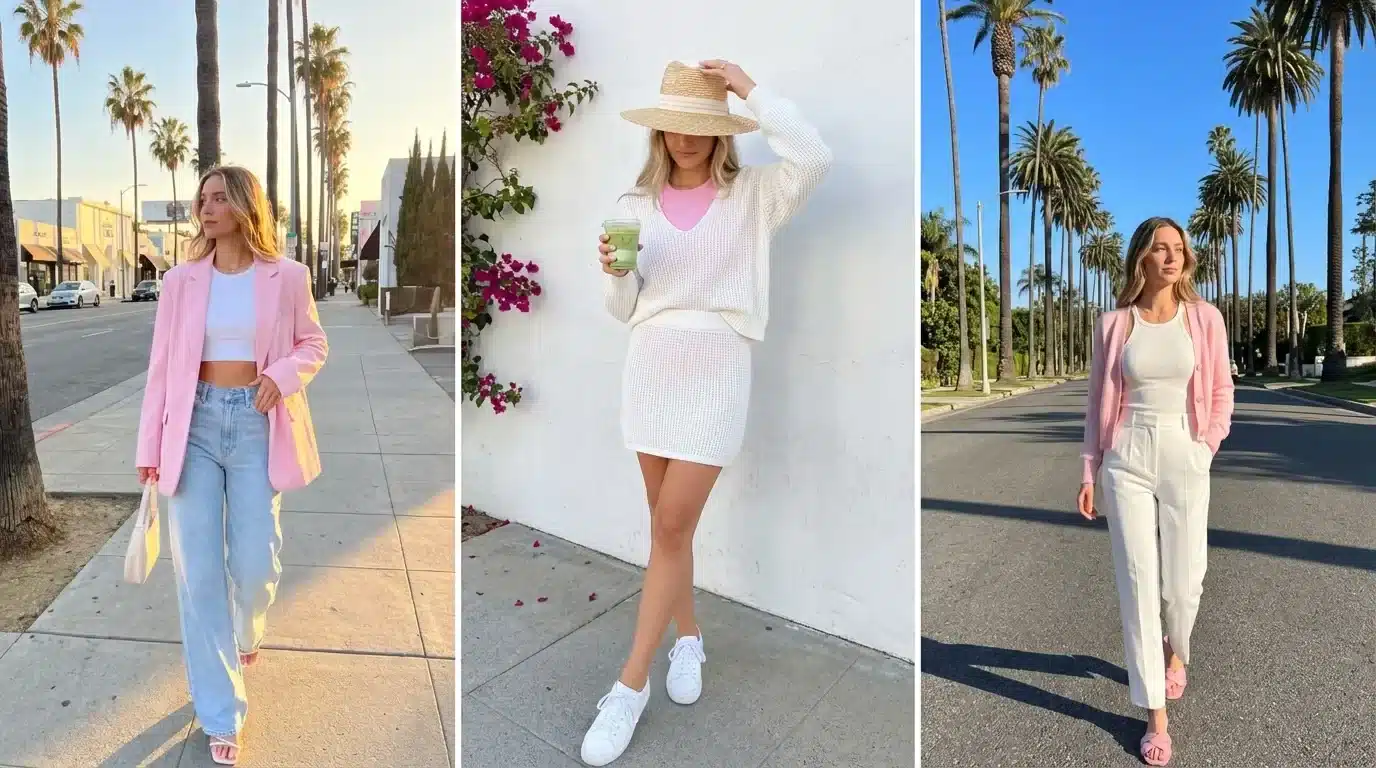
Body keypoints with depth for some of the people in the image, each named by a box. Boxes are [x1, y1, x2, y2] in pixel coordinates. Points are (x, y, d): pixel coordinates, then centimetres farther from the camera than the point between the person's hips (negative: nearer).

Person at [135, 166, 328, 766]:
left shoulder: (286, 277, 0)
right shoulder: (180, 280, 4)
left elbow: (314, 344, 8)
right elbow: (161, 367, 5)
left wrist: (283, 374, -13)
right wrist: (149, 446, 3)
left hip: (256, 425, -1)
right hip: (195, 425, 1)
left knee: (255, 564, 1)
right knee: (198, 571, 2)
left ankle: (246, 632, 41)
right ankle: (221, 717, 16)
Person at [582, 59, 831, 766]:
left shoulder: (752, 194, 4)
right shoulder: (635, 204, 10)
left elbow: (813, 159, -16)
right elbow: (624, 310, 11)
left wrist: (749, 88, -7)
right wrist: (615, 272, -10)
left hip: (715, 367, -3)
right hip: (649, 364, 4)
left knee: (672, 526, -4)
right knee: (668, 522, 11)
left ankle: (630, 687, 10)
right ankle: (688, 640, 34)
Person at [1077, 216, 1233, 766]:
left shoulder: (1204, 318, 2)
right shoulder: (1113, 325, 0)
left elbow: (1222, 395, 9)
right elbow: (1099, 402, 4)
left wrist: (1205, 449, -2)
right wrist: (1089, 472, 2)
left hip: (1183, 459, 1)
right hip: (1126, 460, -1)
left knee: (1183, 582, 7)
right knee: (1137, 583, 0)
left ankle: (1175, 652, 45)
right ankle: (1155, 716, 12)